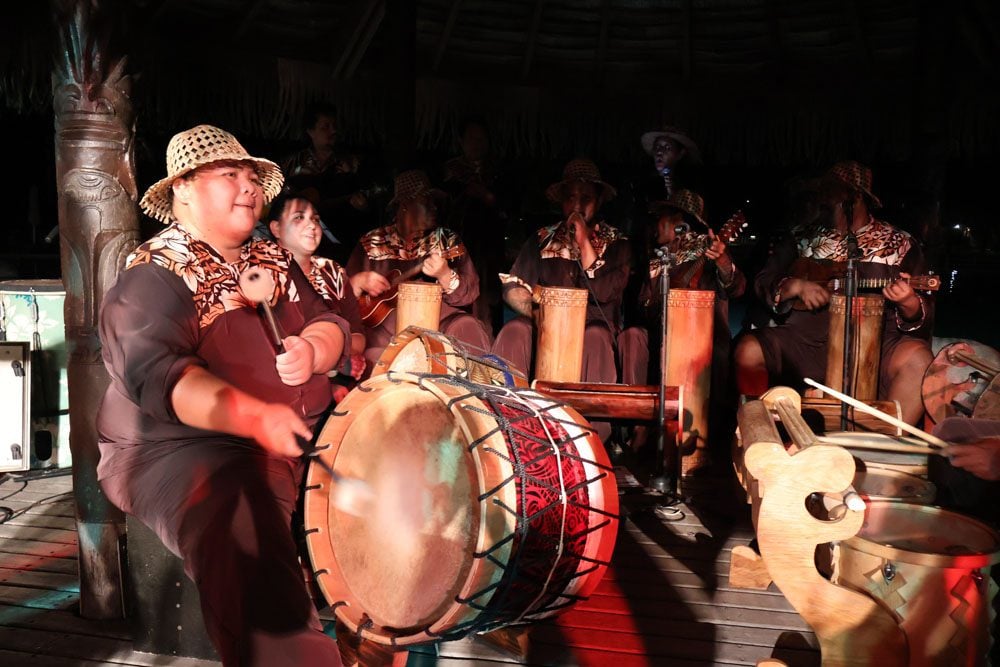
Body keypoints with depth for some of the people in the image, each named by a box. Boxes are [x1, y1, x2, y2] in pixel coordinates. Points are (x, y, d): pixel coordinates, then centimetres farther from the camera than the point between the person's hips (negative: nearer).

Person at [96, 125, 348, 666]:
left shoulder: (274, 261, 17)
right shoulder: (153, 276, -7)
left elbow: (328, 322, 12)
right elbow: (155, 373, -22)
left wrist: (311, 350, -14)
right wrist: (254, 416, -37)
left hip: (306, 431, 8)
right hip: (184, 445, -7)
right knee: (244, 538, -37)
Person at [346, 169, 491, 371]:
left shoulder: (447, 240, 11)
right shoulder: (372, 243, 11)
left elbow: (470, 293, 3)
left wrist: (445, 276, -16)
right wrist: (359, 282, -8)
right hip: (381, 321, -1)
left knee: (467, 328, -28)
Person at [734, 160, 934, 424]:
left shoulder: (900, 245, 9)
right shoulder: (804, 237, 15)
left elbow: (922, 314, 3)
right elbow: (763, 281, 12)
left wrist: (908, 303, -21)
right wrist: (796, 286, -9)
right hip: (806, 338, 2)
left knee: (918, 358, -33)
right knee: (748, 350, -23)